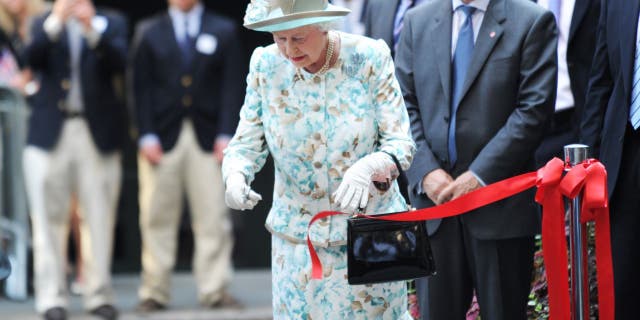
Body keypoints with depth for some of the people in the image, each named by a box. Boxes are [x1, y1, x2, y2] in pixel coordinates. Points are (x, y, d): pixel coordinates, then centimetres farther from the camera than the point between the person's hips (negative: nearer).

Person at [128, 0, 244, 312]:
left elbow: (231, 86, 5)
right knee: (157, 218, 0)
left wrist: (226, 136, -5)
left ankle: (214, 290, 3)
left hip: (208, 139, 0)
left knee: (213, 218, -3)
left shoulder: (223, 31, 10)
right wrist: (147, 136, -6)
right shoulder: (149, 32, 9)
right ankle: (154, 292, 5)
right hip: (163, 137, 0)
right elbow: (141, 87, 4)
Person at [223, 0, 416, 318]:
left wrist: (366, 168, -34)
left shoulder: (369, 58, -11)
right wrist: (235, 175, -25)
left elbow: (401, 145, -12)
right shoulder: (266, 65, -5)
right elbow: (246, 144, -2)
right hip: (298, 239, 2)